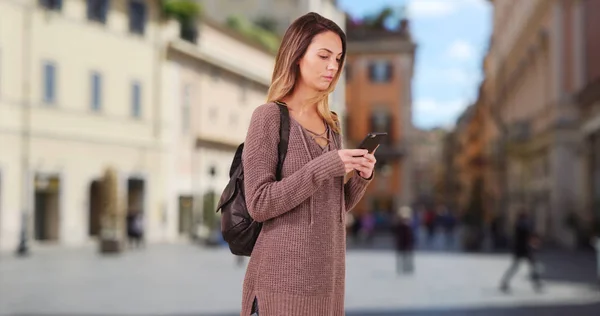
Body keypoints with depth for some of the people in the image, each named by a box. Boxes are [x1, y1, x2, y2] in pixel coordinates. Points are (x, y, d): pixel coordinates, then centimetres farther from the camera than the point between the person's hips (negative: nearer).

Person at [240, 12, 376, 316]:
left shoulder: (331, 124, 11)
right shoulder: (269, 116, -8)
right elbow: (259, 203, -16)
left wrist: (361, 177, -4)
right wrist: (325, 166, -20)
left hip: (327, 271, 6)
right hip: (285, 275, -6)